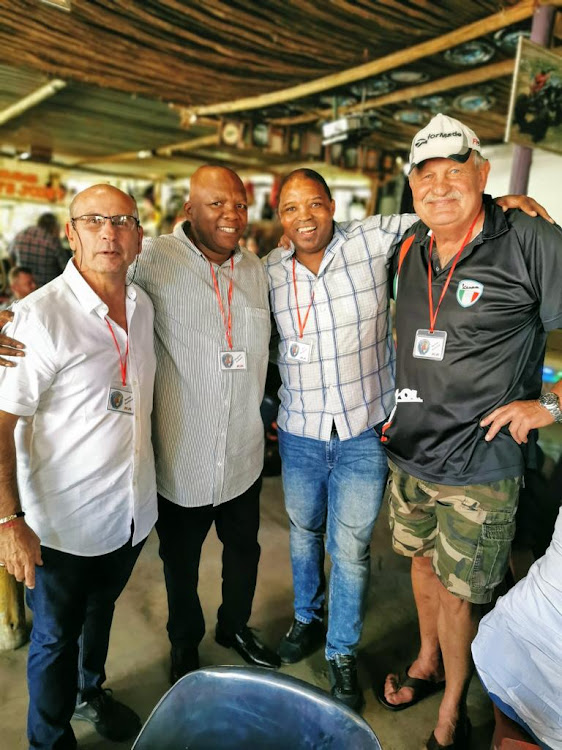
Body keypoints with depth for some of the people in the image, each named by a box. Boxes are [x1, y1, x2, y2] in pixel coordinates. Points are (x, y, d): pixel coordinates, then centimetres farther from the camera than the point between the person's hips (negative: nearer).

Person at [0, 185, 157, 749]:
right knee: (55, 639, 15)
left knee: (101, 610, 28)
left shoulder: (143, 306, 1)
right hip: (64, 522, -6)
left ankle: (91, 692, 54)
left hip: (132, 511, 6)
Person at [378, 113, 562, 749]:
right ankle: (427, 662, 48)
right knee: (422, 561, 22)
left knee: (459, 591, 8)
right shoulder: (410, 249, 4)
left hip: (479, 465, -5)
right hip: (408, 453, 6)